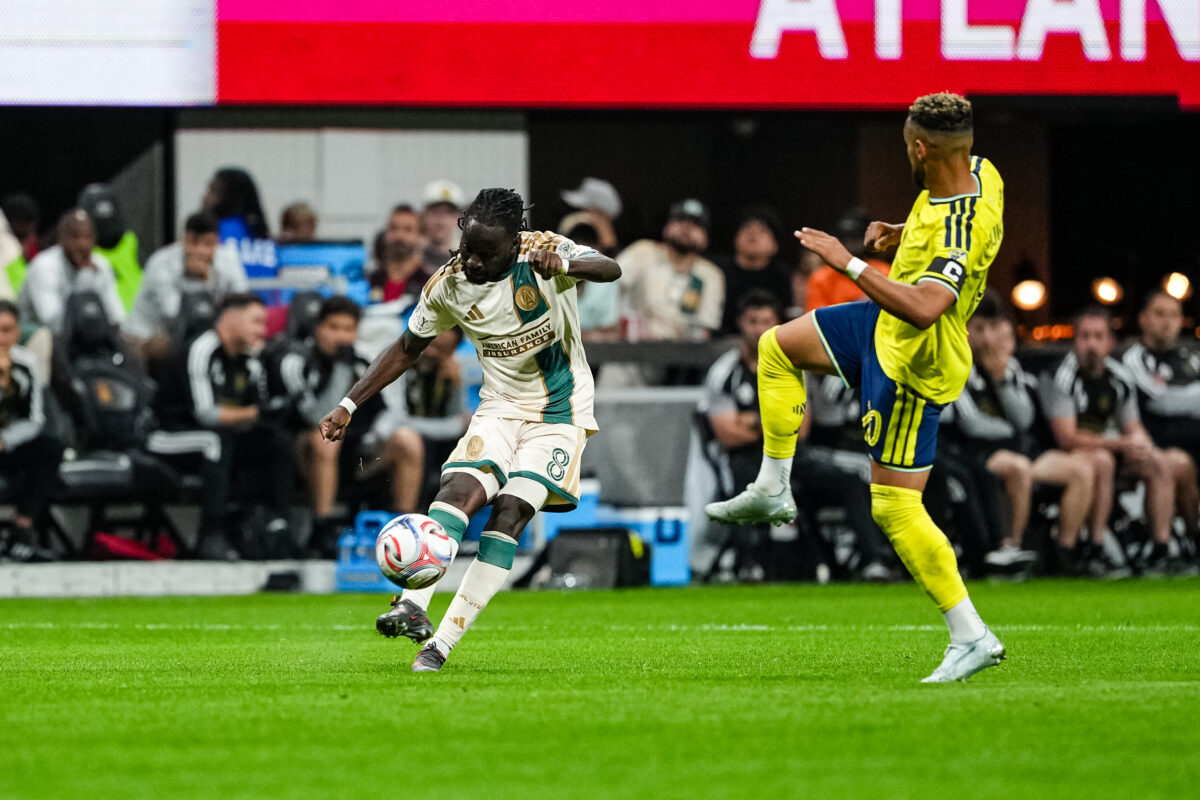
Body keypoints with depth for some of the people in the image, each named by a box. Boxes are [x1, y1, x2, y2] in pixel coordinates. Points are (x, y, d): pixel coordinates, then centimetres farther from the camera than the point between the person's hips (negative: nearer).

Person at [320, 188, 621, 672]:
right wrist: (349, 406, 1)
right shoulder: (449, 285, -6)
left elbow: (610, 269, -37)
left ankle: (443, 643, -19)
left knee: (509, 514, -19)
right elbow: (407, 349, 8)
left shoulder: (545, 252, -18)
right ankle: (413, 606, -38)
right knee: (460, 491, -25)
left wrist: (564, 266, -58)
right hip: (499, 409, 3)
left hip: (558, 415, -3)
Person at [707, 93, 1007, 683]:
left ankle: (972, 638, 2)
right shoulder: (977, 171, -8)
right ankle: (772, 490, 34)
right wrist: (901, 234, 1)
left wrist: (849, 263, -38)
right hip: (884, 327, 10)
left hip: (911, 366, -10)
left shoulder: (962, 230, -36)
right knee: (777, 348, 23)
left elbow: (922, 308, -48)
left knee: (895, 508, -4)